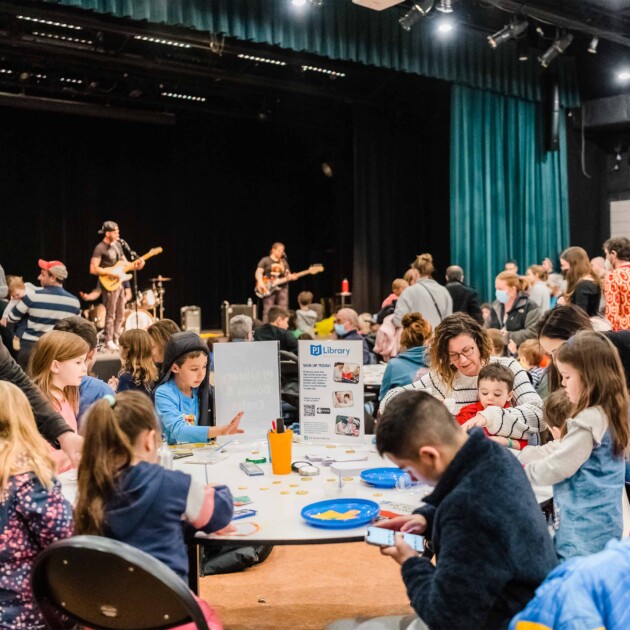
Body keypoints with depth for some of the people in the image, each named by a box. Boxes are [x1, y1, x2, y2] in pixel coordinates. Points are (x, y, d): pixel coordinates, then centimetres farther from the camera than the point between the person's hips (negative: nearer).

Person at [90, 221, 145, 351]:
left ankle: (116, 339, 17)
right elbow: (93, 269, -18)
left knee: (120, 314, 10)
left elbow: (124, 263, 19)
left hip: (120, 283, 8)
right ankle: (109, 341, 0)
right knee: (110, 314, -6)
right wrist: (111, 273, -22)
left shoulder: (118, 245, 13)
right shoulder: (100, 248, -12)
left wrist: (135, 264, -1)